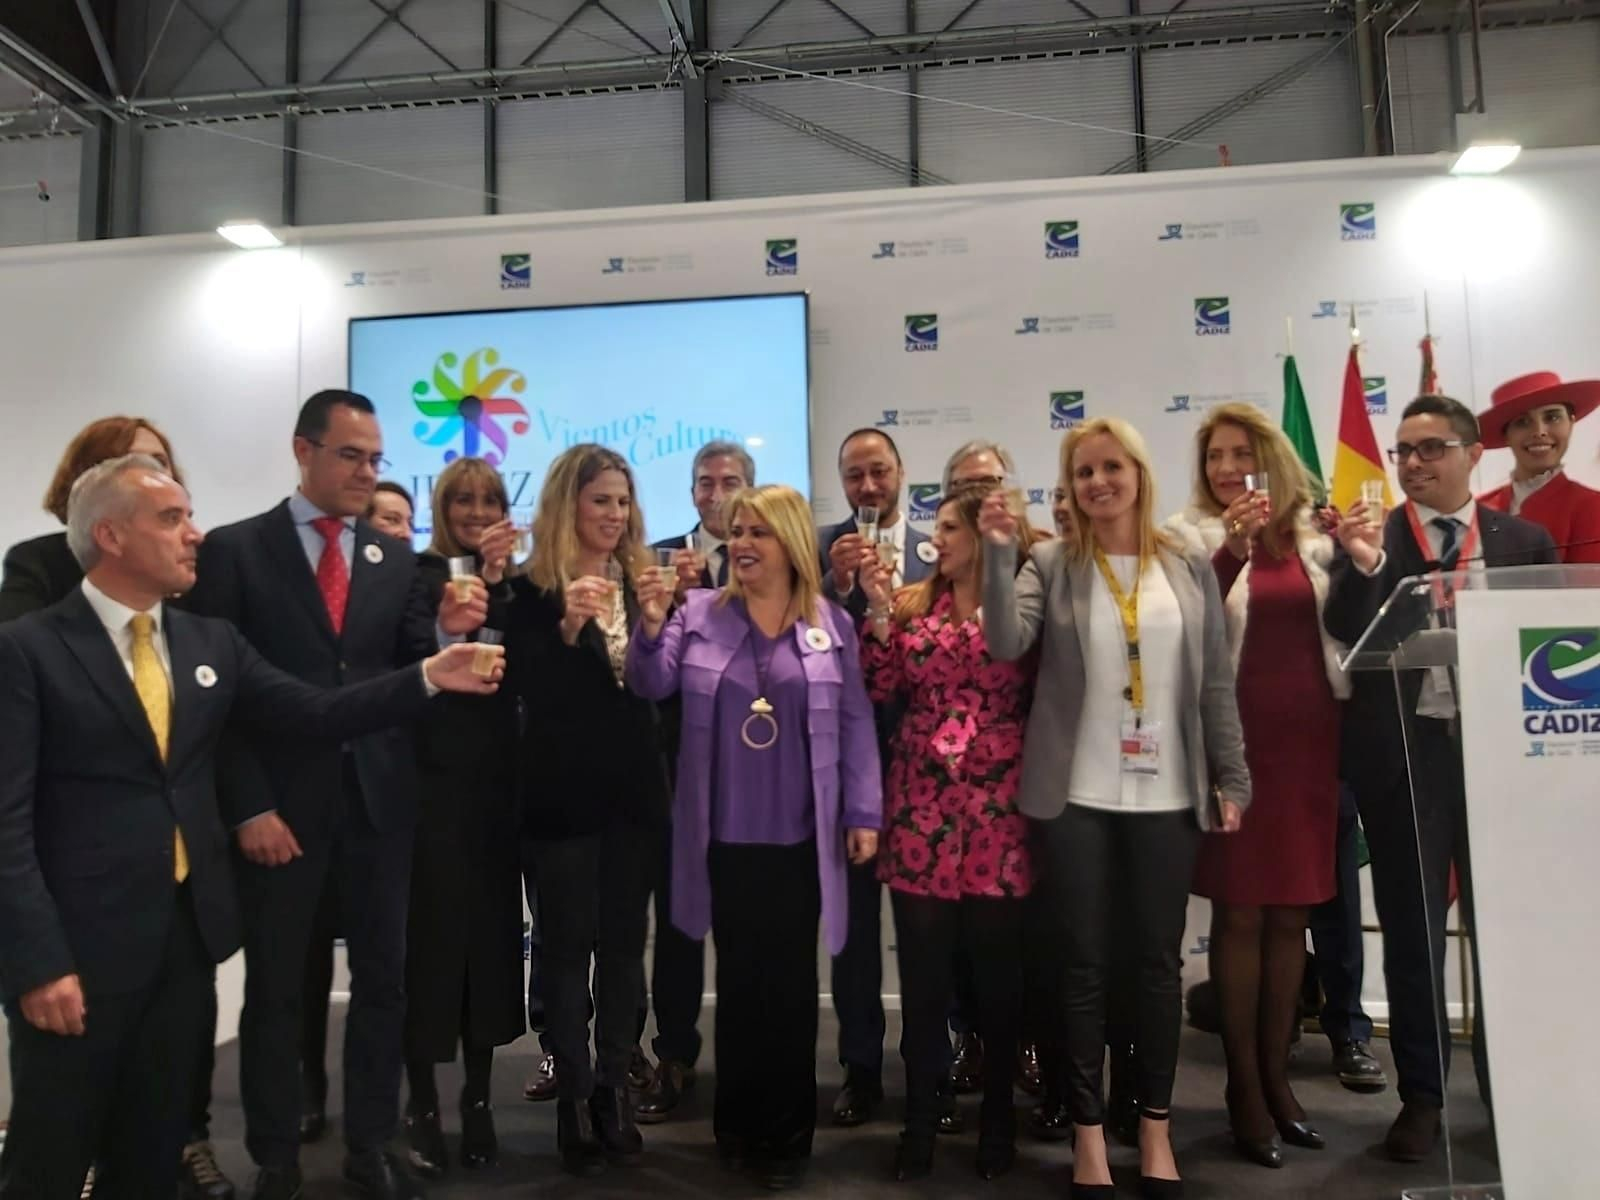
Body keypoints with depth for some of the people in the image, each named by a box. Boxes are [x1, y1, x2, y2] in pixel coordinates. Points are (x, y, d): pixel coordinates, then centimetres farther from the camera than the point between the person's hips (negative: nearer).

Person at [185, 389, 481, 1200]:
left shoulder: (397, 558, 8)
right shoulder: (235, 548, -2)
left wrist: (445, 632, -18)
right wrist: (248, 804, -11)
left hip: (379, 797, 3)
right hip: (282, 802, -3)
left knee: (382, 978, 12)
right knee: (275, 987, 11)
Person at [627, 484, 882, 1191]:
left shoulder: (832, 624, 0)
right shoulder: (699, 613, 1)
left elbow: (855, 723, 1)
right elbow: (651, 686, -4)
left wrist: (864, 814, -3)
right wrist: (651, 626, -21)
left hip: (800, 838, 0)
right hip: (726, 836, 1)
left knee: (792, 982, 10)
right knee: (738, 979, 13)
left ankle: (789, 1132, 27)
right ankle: (737, 1121, 31)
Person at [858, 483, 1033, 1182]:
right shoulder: (913, 602, 9)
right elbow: (879, 691, 0)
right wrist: (878, 610, -6)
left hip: (999, 811, -2)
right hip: (920, 810, 2)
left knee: (997, 973, 10)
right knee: (923, 975, 8)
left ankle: (998, 1120, 29)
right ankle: (920, 1123, 23)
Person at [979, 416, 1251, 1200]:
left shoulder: (1190, 570, 6)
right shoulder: (1050, 564, 1)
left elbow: (1216, 683, 7)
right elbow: (1006, 643, -14)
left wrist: (1232, 779, 4)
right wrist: (999, 552, -21)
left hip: (1167, 797, 2)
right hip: (1074, 796, -1)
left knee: (1160, 961, 11)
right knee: (1084, 963, 7)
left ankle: (1155, 1128, 27)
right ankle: (1088, 1131, 20)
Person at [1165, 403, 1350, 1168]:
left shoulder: (1310, 535, 10)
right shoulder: (1190, 535, -2)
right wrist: (1232, 548, -26)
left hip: (1308, 735, 5)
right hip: (1236, 738, -4)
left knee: (1290, 912, 11)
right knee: (1240, 913, 1)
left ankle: (1277, 1076, 24)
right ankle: (1244, 1090, 13)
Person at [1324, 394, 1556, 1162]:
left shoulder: (1524, 541, 7)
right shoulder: (1369, 538, 1)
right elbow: (1344, 634, -11)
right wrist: (1362, 564, -27)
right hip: (1403, 754, -1)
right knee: (1412, 930, 7)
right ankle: (1421, 1096, 20)